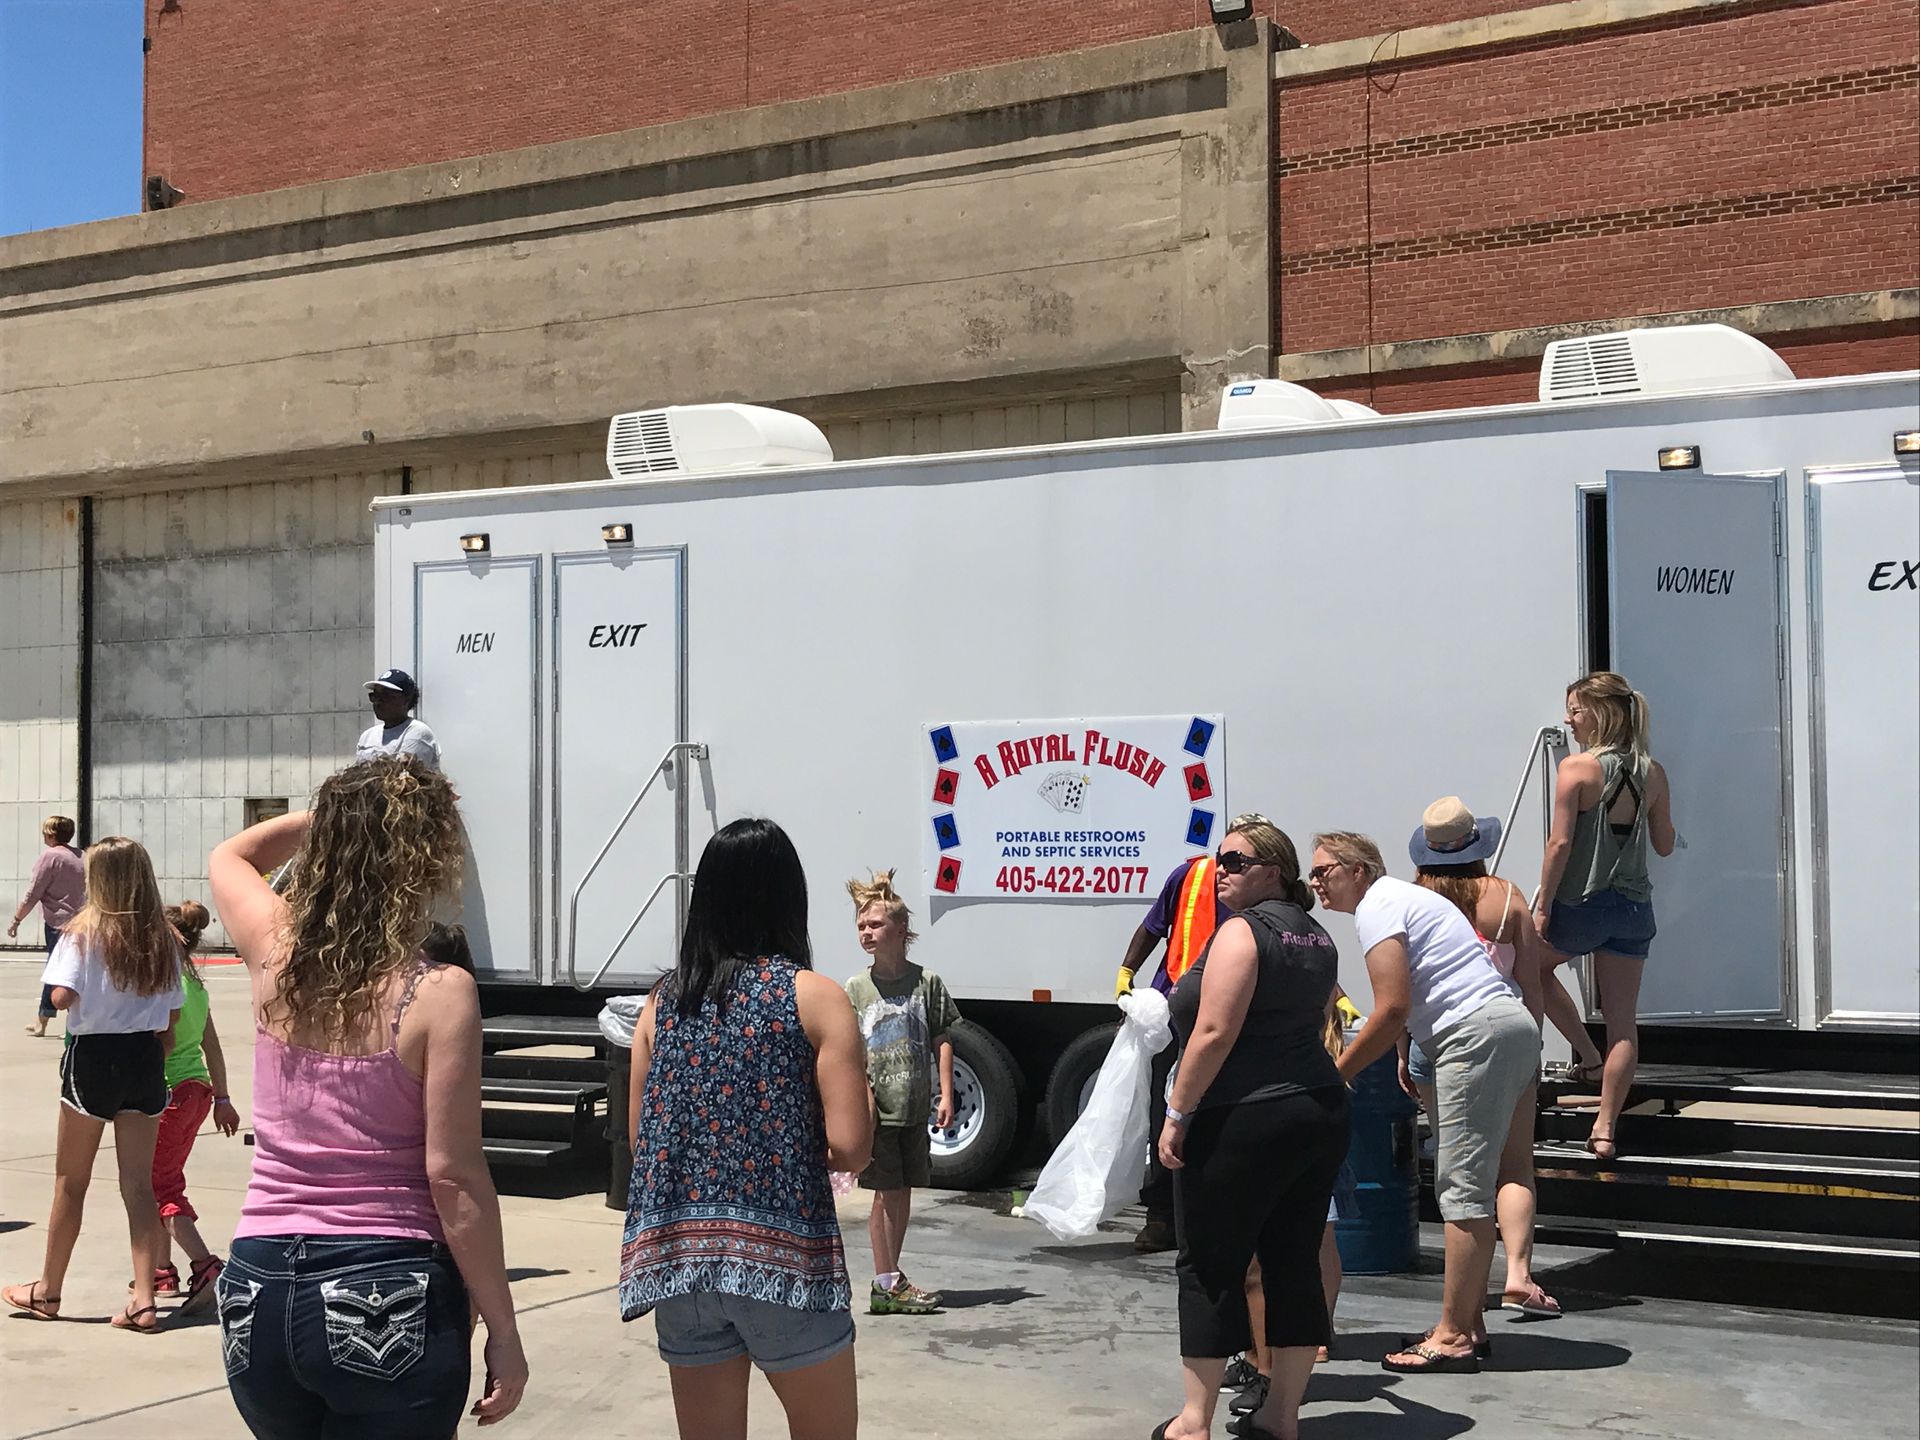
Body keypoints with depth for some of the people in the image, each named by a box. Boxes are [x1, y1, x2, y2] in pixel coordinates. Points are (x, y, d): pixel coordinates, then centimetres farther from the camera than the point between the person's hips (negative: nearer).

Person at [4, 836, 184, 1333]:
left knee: (71, 1183, 11)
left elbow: (63, 996, -20)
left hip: (93, 1055, -3)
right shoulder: (163, 939, 2)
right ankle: (143, 1301, 1)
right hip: (145, 1059, 3)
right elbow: (172, 1015, 4)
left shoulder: (84, 931, -10)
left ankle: (47, 1291, 26)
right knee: (139, 1185, 6)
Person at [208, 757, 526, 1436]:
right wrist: (503, 1332, -8)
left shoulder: (276, 957, 1)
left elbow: (229, 857, 25)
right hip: (390, 1297, -5)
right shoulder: (438, 993, -13)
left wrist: (332, 813, 20)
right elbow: (453, 1178, -14)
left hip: (258, 1286, 5)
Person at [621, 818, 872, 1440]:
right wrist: (864, 1094, 9)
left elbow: (639, 1136, 11)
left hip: (675, 1253, 4)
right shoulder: (814, 997, -5)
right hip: (783, 1253, -4)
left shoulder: (662, 1000, 8)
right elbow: (850, 1148, -11)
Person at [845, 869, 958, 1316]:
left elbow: (942, 1041, 5)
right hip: (875, 1109, -2)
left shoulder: (926, 982, 2)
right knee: (886, 1194, -1)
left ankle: (891, 1277, 23)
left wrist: (946, 1095, -1)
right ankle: (887, 1284, 5)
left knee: (903, 1193, 11)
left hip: (914, 1108, 2)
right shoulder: (856, 989, 1)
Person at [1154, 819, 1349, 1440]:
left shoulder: (1243, 931, -13)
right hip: (1321, 1112, 8)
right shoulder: (1316, 937, 15)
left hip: (1244, 1120, -8)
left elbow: (1214, 1033, -19)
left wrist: (1177, 1114, -15)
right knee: (1295, 1264, 10)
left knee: (1209, 1266, 1)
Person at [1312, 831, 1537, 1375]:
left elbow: (1392, 1009, -13)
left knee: (1462, 1187, -11)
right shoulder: (1403, 896, 26)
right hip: (1512, 1026, 11)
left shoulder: (1377, 907, -5)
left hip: (1479, 1034, -11)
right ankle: (1466, 1323, 16)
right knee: (1465, 1186, 13)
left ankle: (1452, 1337, -10)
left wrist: (1336, 1073, -6)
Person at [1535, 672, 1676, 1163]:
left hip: (1580, 904, -5)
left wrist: (1542, 907, -9)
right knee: (1623, 1021, 6)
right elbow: (1664, 844, 10)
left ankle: (1587, 1055, 22)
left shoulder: (1577, 768, -13)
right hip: (1633, 907, 5)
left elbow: (1560, 843, -15)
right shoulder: (1652, 773, 3)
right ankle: (1606, 1128, 8)